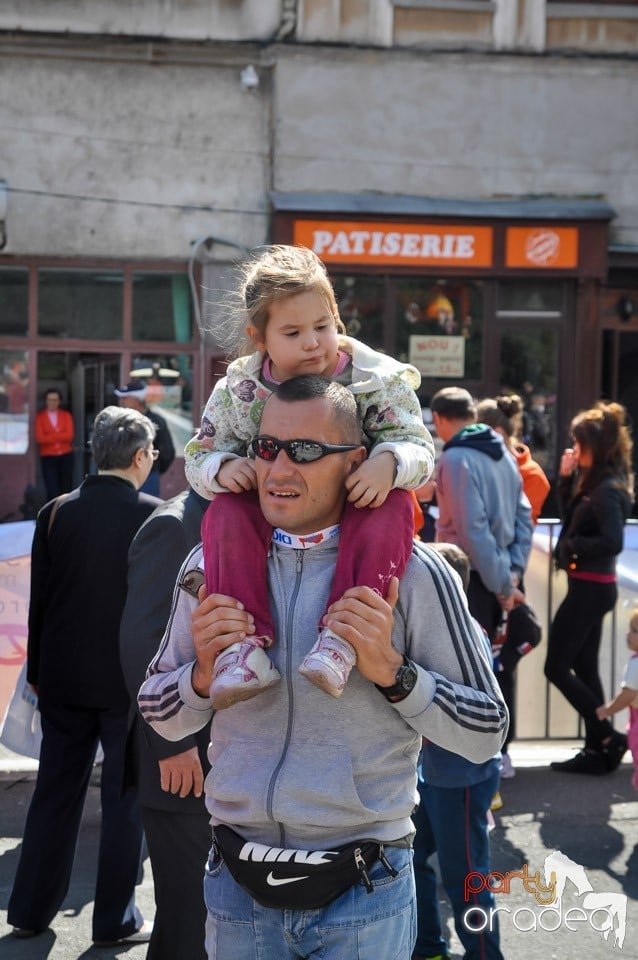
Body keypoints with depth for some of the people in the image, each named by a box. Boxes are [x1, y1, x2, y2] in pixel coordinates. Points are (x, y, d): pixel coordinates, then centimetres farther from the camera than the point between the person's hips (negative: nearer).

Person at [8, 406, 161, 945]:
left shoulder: (55, 514, -2)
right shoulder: (152, 516, -12)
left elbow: (39, 602, 2)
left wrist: (37, 673, 12)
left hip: (64, 679, 4)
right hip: (131, 680, -3)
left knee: (56, 791, 15)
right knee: (126, 798, 8)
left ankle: (31, 910, 23)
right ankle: (116, 921, 14)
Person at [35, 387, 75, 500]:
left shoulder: (66, 415, 7)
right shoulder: (39, 416, 1)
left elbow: (69, 435, -7)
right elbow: (40, 438, -11)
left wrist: (50, 437, -12)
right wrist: (60, 436, -11)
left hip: (66, 456, 2)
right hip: (48, 457, -2)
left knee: (66, 489, 6)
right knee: (52, 490, -10)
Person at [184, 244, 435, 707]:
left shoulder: (378, 378, -8)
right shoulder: (238, 390, -3)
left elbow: (418, 447, -12)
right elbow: (199, 456, 3)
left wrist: (389, 463, -37)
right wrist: (223, 468, -23)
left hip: (358, 506, -1)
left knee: (394, 508, -33)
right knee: (225, 513, -28)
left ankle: (342, 636, -42)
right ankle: (246, 641, -33)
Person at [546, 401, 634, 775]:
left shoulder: (608, 490, -19)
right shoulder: (593, 482, 8)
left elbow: (612, 542, -27)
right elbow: (571, 517, 20)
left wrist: (572, 546, -14)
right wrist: (567, 477, 8)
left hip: (590, 587, -10)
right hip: (589, 586, 10)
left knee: (557, 667, -3)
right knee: (584, 667, 14)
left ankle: (609, 737, 3)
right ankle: (597, 750, 20)